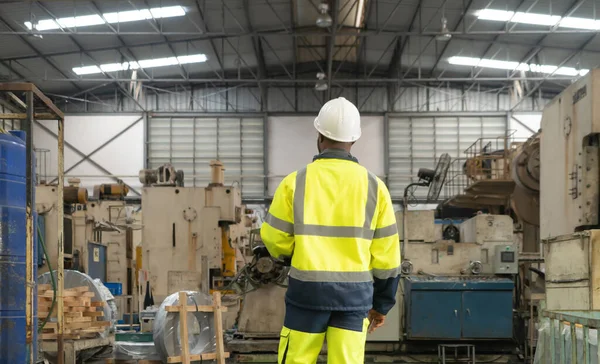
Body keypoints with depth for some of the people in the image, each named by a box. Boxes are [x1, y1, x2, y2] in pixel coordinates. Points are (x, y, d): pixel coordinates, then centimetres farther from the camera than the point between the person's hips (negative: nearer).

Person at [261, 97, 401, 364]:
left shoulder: (296, 182, -6)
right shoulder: (373, 186, 0)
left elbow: (275, 239, 1)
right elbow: (386, 253, 2)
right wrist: (382, 304, 13)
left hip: (308, 290, -1)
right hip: (355, 292, 1)